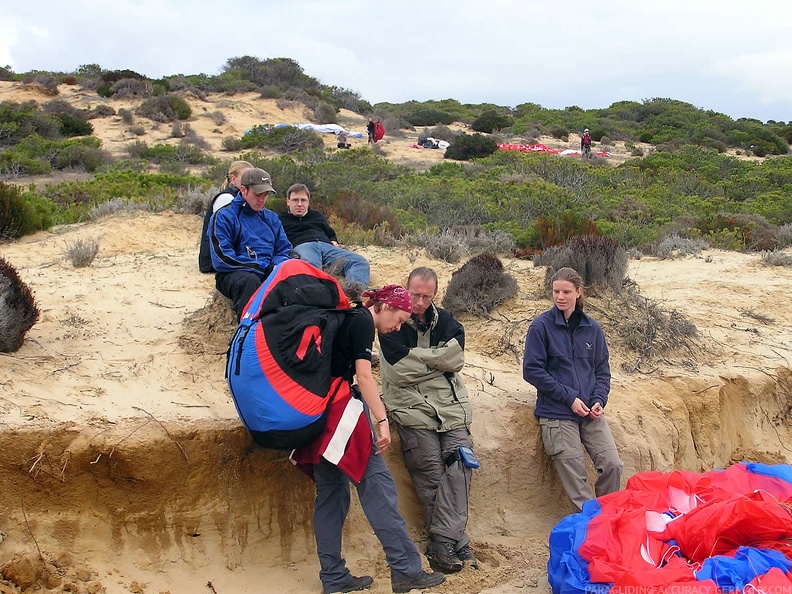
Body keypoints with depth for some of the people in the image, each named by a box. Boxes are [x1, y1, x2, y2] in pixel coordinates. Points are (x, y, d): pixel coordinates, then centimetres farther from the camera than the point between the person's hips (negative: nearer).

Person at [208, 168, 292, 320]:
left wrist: (277, 266, -6)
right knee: (249, 280, -39)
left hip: (268, 273, 4)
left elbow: (284, 250, 21)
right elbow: (221, 258, -8)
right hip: (233, 273, -4)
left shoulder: (271, 218, 22)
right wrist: (262, 267, -14)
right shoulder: (223, 216, 3)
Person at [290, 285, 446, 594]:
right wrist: (382, 420, -18)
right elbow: (363, 375, -15)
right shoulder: (363, 321, -6)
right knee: (377, 482, -9)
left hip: (317, 411, 10)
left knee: (330, 492, 9)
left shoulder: (346, 319, 21)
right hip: (340, 408, -10)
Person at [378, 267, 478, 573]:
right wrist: (436, 360, -1)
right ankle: (454, 541, -8)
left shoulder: (445, 320, 14)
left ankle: (443, 542, -16)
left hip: (451, 406, 3)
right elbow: (400, 371, -11)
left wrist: (417, 356, -6)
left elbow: (455, 359, -3)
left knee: (459, 462, -15)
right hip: (412, 407, -3)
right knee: (431, 470, -14)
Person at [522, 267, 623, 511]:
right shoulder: (541, 326, -4)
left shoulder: (592, 328, 9)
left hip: (590, 413, 4)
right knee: (575, 475, -6)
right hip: (556, 413, -4)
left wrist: (599, 399, -3)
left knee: (613, 465, -4)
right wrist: (569, 397, -11)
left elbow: (602, 369, 16)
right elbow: (532, 370, -8)